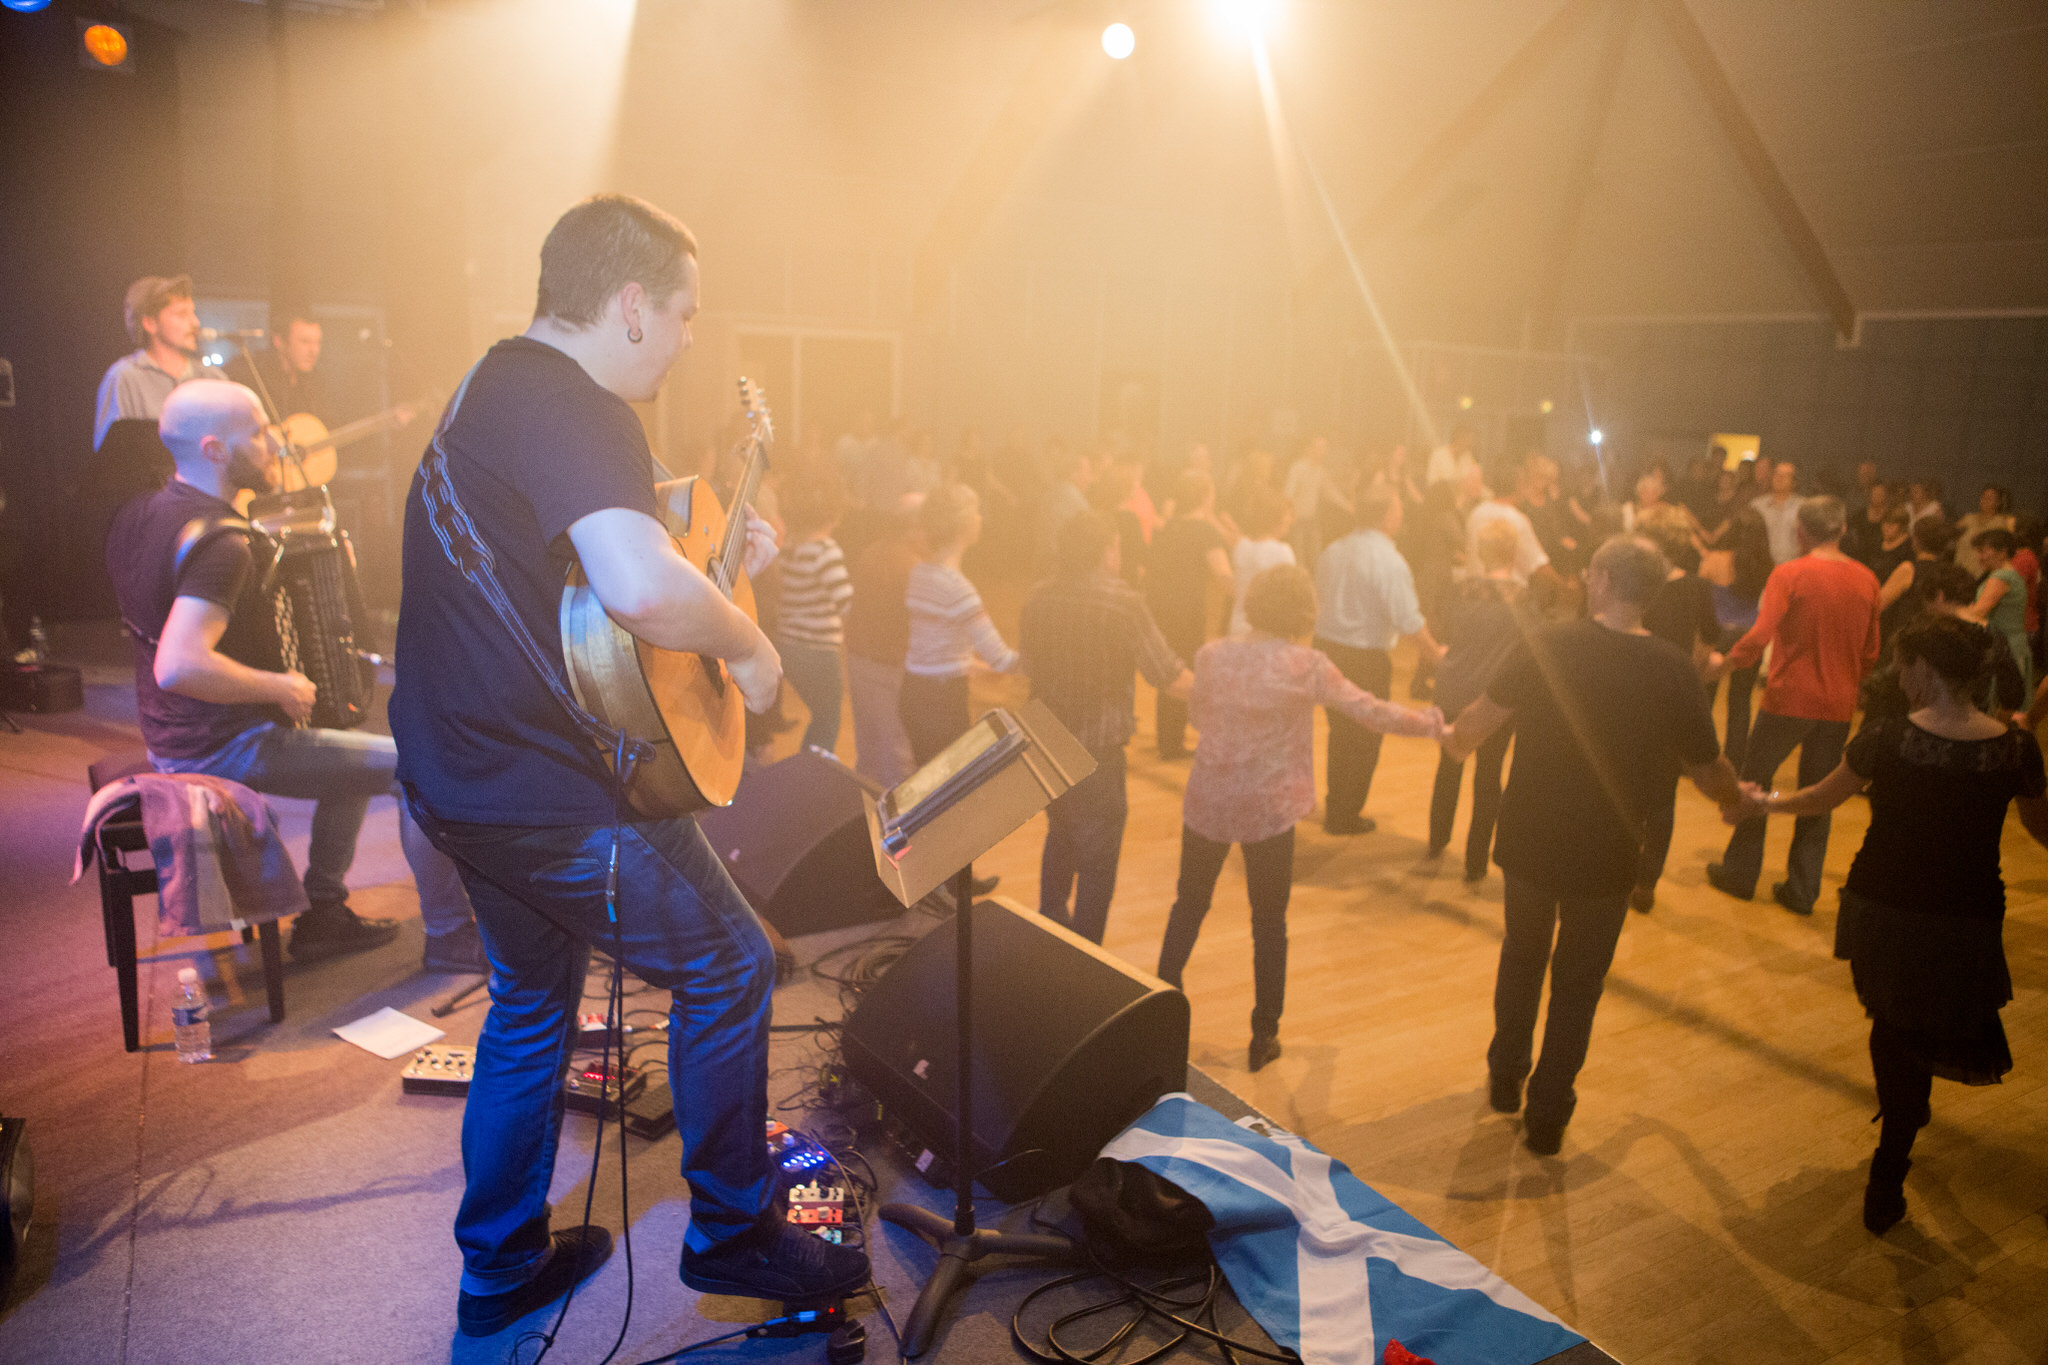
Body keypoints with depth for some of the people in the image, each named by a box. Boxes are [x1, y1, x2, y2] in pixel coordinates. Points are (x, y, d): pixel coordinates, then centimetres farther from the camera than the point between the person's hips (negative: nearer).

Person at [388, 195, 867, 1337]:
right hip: (548, 793, -11)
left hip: (460, 767, 11)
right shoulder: (571, 407, -21)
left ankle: (500, 1273, 38)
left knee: (534, 997, 24)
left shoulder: (495, 383, 14)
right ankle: (736, 1233, 23)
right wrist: (746, 641, -19)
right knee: (731, 967, 5)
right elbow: (640, 589, -39)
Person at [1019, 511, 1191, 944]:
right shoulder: (1122, 603, -18)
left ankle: (1050, 926, 43)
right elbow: (1169, 677, -16)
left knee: (1060, 836, 28)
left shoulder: (1038, 599, -2)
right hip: (1096, 750, -6)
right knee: (1097, 860, 7)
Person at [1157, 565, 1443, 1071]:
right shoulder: (1306, 665, -12)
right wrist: (1431, 725, 6)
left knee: (1189, 905, 21)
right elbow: (1370, 712, -7)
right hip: (1268, 809, -3)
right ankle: (1263, 1038, 22)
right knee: (1269, 923, 12)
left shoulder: (1212, 655, -3)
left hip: (1207, 801, 3)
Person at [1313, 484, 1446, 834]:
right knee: (1365, 736, 8)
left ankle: (1336, 800, 36)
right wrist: (1434, 651, -3)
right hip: (1366, 659, -7)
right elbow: (1408, 618, -18)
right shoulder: (1390, 562, -17)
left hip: (1327, 645, 7)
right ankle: (1345, 815, 16)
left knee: (1341, 729, 22)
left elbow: (1317, 600, 10)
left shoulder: (1333, 552, 4)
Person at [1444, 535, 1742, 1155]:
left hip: (1529, 841, 1)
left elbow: (1481, 716, -8)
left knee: (1521, 958, 25)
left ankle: (1505, 1079, 39)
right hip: (1606, 854, -1)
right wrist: (1739, 795, 20)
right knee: (1577, 986, 16)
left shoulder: (1549, 645, -14)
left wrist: (1454, 739, 15)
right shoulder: (1672, 669, -12)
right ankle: (1547, 1116, 25)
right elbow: (1708, 773, -4)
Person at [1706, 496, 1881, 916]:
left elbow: (1760, 636, -20)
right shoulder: (1866, 580, 3)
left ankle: (1739, 873, 21)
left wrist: (1725, 661, -4)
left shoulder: (1789, 574, -12)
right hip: (1838, 704, 4)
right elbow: (1870, 653, 9)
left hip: (1789, 698, -4)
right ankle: (1802, 890, 17)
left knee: (1753, 780, 13)